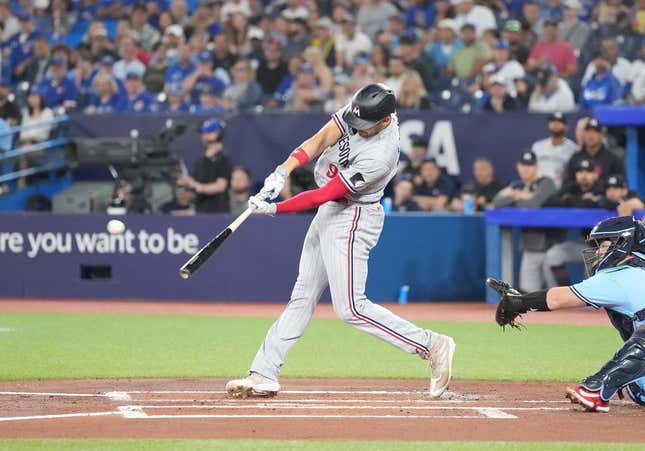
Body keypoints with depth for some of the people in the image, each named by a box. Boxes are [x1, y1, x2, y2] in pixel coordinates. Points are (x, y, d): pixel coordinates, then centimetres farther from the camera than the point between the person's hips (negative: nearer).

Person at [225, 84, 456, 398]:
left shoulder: (380, 154, -30)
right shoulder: (360, 109, -8)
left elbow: (324, 195, -26)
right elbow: (321, 139, -8)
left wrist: (275, 209, -24)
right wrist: (283, 171, -22)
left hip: (352, 220, -9)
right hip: (330, 212, 9)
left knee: (350, 308, -11)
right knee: (302, 296, 10)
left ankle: (432, 346, -5)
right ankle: (263, 375, 12)